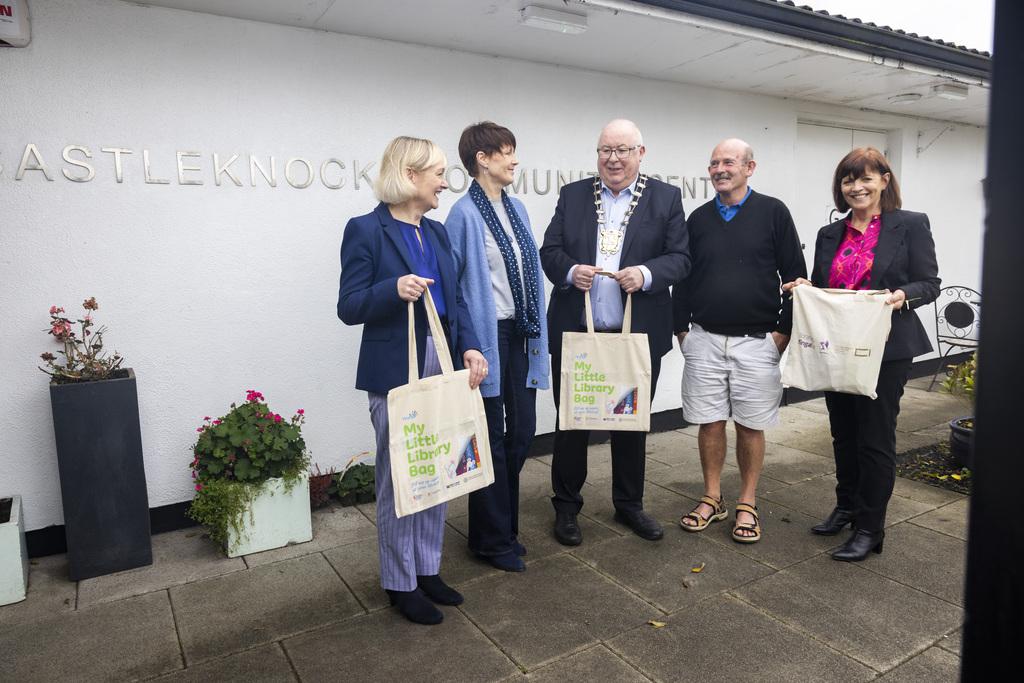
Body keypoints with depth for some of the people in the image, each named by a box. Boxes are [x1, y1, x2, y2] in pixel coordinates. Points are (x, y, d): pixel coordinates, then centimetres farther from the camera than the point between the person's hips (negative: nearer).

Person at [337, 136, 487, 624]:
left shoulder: (437, 232, 12)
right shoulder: (366, 230, -8)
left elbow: (454, 300, 10)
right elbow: (349, 307, -11)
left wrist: (469, 346, -7)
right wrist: (394, 288, -29)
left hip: (442, 365, 7)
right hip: (395, 372, -7)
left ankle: (428, 569, 32)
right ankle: (399, 582, 22)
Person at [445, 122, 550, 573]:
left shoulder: (516, 209, 10)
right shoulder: (465, 214, -12)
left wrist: (536, 329, 12)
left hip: (521, 334, 7)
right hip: (489, 337, -7)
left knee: (521, 433, 14)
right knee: (492, 440, 6)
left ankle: (503, 526, 35)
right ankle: (492, 538, 25)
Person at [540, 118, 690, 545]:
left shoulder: (666, 198, 3)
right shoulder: (572, 195, 7)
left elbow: (680, 259, -2)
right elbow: (549, 251, 4)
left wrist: (646, 274, -21)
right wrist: (570, 271, -17)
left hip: (638, 335, 0)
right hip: (575, 332, 0)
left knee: (632, 423, 14)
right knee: (571, 422, 9)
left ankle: (629, 505, 33)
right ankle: (566, 507, 25)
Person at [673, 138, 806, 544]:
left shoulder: (773, 213, -1)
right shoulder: (699, 219, 8)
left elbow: (794, 274, -1)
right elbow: (683, 277, 12)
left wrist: (784, 329, -4)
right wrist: (681, 327, 6)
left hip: (757, 342, -2)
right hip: (703, 340, 3)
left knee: (751, 425, 6)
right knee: (709, 422, 7)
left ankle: (747, 505, 21)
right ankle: (712, 500, 23)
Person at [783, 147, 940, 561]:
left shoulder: (910, 225, -2)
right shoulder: (829, 235, 11)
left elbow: (930, 284, -4)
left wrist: (903, 295, -24)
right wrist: (805, 288, -7)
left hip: (884, 350, -5)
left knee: (875, 437, 1)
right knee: (843, 434, 15)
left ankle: (870, 528, 14)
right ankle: (847, 507, 33)